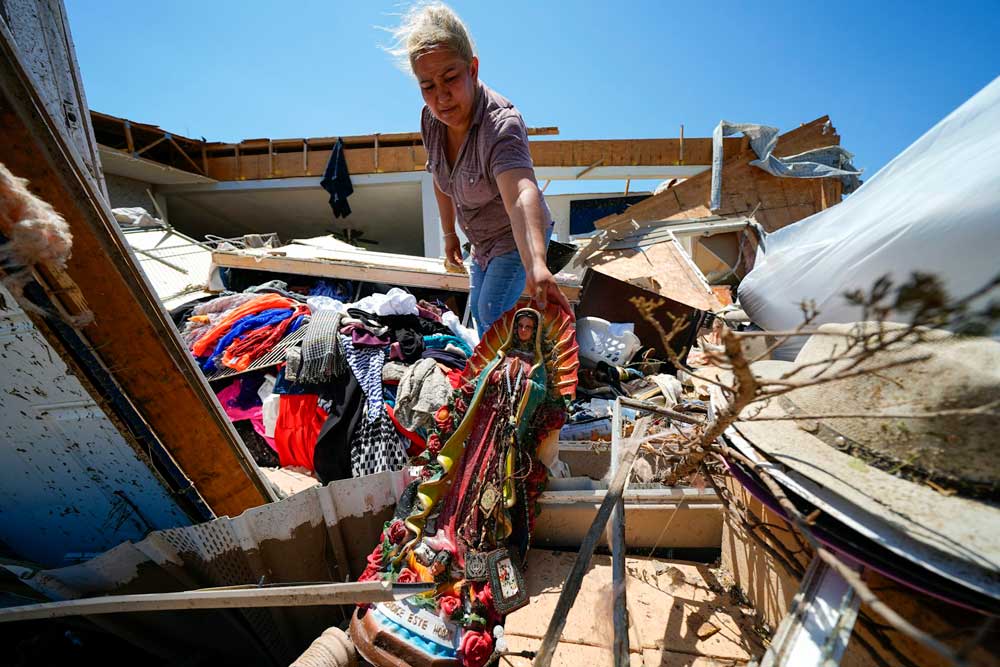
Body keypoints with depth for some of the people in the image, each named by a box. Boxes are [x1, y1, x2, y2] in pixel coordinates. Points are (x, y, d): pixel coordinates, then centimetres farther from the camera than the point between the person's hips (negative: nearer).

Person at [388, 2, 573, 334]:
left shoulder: (501, 124, -34)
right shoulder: (430, 119, -11)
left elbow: (521, 195, -53)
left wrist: (535, 266, -69)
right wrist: (450, 233, 12)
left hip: (519, 237, -7)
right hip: (483, 240, 8)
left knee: (493, 314, -12)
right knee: (479, 309, 21)